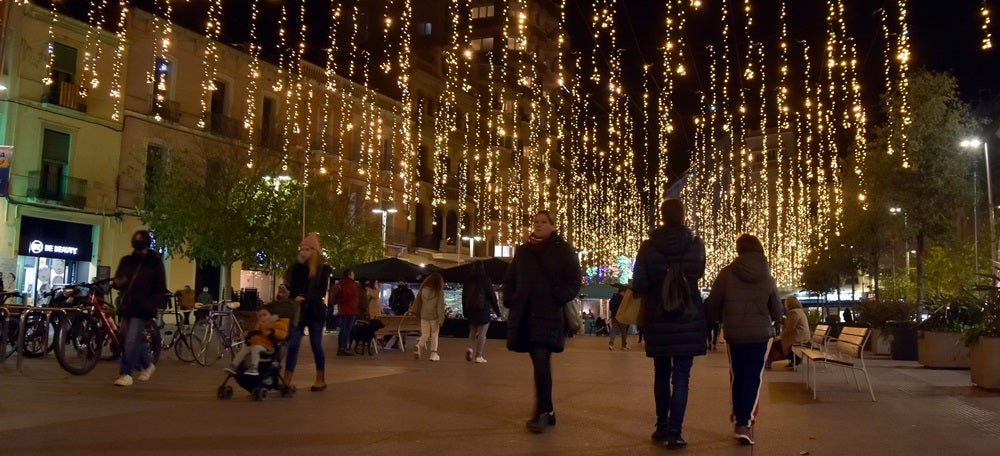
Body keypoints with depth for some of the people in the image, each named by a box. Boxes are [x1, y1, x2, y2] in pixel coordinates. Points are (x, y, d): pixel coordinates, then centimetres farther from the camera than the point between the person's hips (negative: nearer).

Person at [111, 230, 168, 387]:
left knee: (131, 341, -11)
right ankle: (147, 365, 31)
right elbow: (117, 280, 16)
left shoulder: (154, 261, 1)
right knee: (134, 340, 11)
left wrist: (154, 304, -10)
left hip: (142, 309, -5)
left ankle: (126, 374, -8)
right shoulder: (126, 260, 12)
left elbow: (161, 287, 1)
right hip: (126, 306, 5)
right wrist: (117, 282, -9)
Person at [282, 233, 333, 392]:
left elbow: (322, 292, -12)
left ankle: (321, 380, 17)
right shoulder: (297, 267, 9)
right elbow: (289, 284, -1)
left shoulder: (322, 269, -4)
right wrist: (297, 263, -8)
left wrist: (305, 298, -23)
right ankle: (286, 381, -4)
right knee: (292, 345, -3)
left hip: (315, 311, -3)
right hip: (298, 311, 3)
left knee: (316, 346, 5)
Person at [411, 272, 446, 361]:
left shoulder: (423, 290, 2)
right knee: (434, 335, 8)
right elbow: (440, 306, -11)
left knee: (425, 334, 9)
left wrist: (416, 312, 19)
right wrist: (441, 318, -8)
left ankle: (419, 346, -18)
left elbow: (418, 302, 9)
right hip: (434, 316, -3)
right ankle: (433, 353, 5)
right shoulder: (439, 291, -10)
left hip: (424, 316, 3)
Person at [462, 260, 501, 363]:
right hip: (483, 310, -4)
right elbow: (491, 295, -7)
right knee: (482, 333, 2)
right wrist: (496, 309, 2)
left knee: (473, 331, 15)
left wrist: (465, 311, 18)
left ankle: (470, 348, -8)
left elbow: (464, 296, 10)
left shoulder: (468, 280, 5)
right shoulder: (486, 279, -9)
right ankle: (479, 356, 1)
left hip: (471, 310, 4)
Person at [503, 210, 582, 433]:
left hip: (549, 315, -5)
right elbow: (509, 279, 22)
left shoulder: (564, 250, 4)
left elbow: (573, 282, -1)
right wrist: (511, 301, 7)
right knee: (539, 363, 9)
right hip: (525, 314, 5)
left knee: (541, 361, -16)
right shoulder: (523, 251, 16)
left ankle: (543, 412, -13)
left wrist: (556, 299, -13)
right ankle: (547, 411, 17)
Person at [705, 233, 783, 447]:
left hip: (734, 334, 0)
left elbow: (712, 306, -4)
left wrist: (723, 319, 17)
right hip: (760, 334, 0)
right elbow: (777, 313, 6)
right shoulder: (767, 277, -1)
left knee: (737, 377, 14)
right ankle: (745, 423, -9)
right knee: (753, 378, 2)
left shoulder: (727, 273, -7)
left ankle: (739, 419, 23)